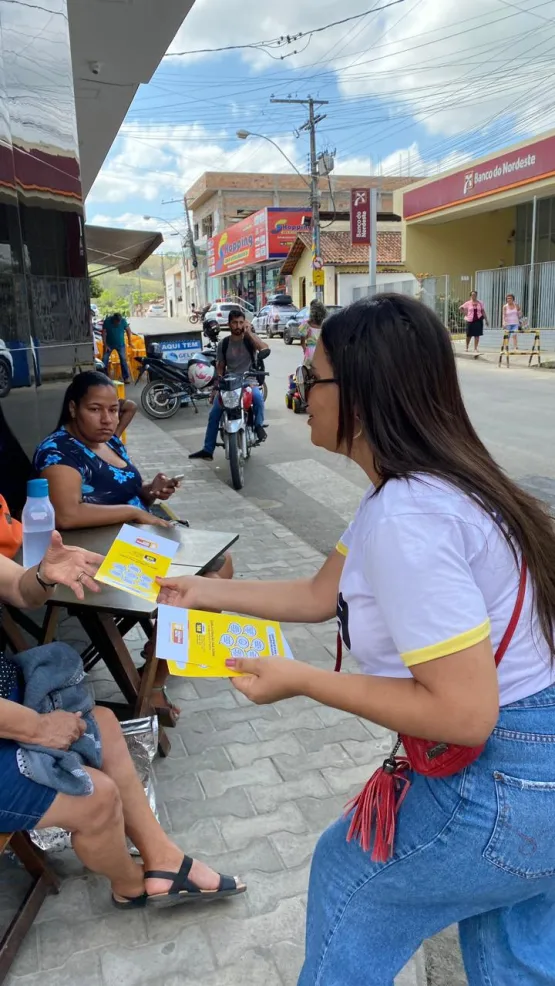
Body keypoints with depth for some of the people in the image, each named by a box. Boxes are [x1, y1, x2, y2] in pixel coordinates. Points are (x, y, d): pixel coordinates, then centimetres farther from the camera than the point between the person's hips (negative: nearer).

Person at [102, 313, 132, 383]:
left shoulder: (123, 321, -14)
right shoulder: (107, 321, -17)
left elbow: (128, 330, -1)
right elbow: (104, 333, -14)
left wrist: (130, 341, 0)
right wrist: (105, 345, -17)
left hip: (120, 344, 0)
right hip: (109, 344, 0)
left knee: (123, 360, -8)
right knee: (104, 359, -4)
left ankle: (126, 377, -5)